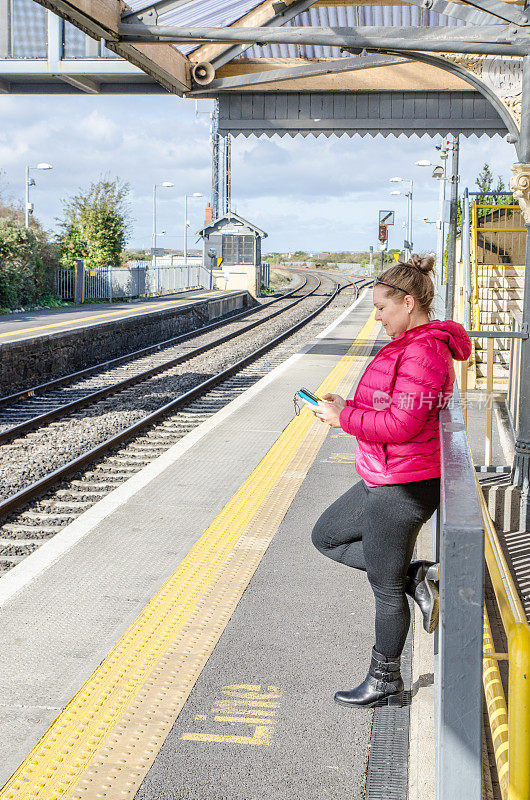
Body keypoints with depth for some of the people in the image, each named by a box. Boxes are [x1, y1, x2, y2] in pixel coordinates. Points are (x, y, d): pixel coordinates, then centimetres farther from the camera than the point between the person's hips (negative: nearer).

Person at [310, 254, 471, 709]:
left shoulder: (425, 351, -22)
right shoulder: (410, 345, 12)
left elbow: (403, 424, -26)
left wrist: (345, 418, -16)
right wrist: (349, 406, 5)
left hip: (403, 488, -11)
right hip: (383, 482, 11)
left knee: (386, 586, 4)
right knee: (327, 537, 18)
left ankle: (385, 684, 21)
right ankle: (417, 577, 13)